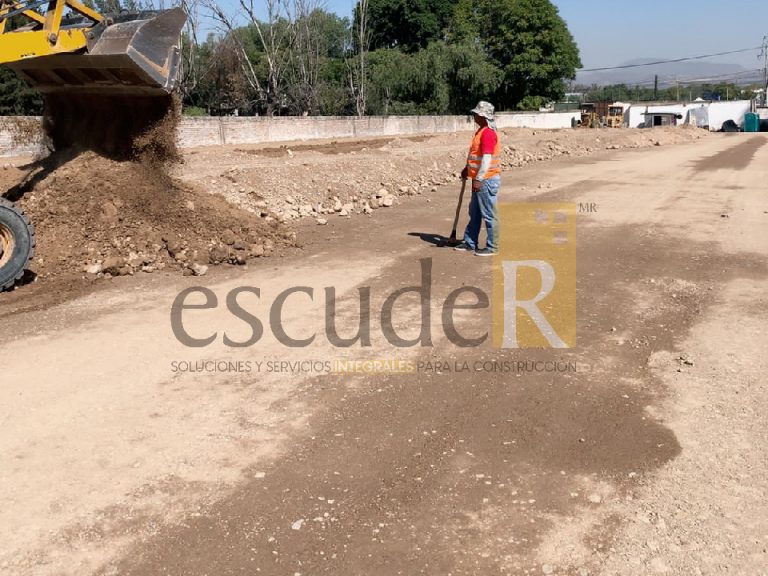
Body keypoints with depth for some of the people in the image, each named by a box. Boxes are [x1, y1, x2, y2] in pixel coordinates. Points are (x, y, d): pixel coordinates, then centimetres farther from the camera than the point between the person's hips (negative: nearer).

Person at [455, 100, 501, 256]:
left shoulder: (488, 133, -19)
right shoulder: (482, 131, 14)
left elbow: (487, 158, -24)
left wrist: (478, 179, -24)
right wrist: (467, 168, 22)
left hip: (487, 180, -11)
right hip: (480, 179, 11)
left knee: (488, 215, -2)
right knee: (474, 213, 17)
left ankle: (491, 247, 6)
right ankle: (470, 243, 27)